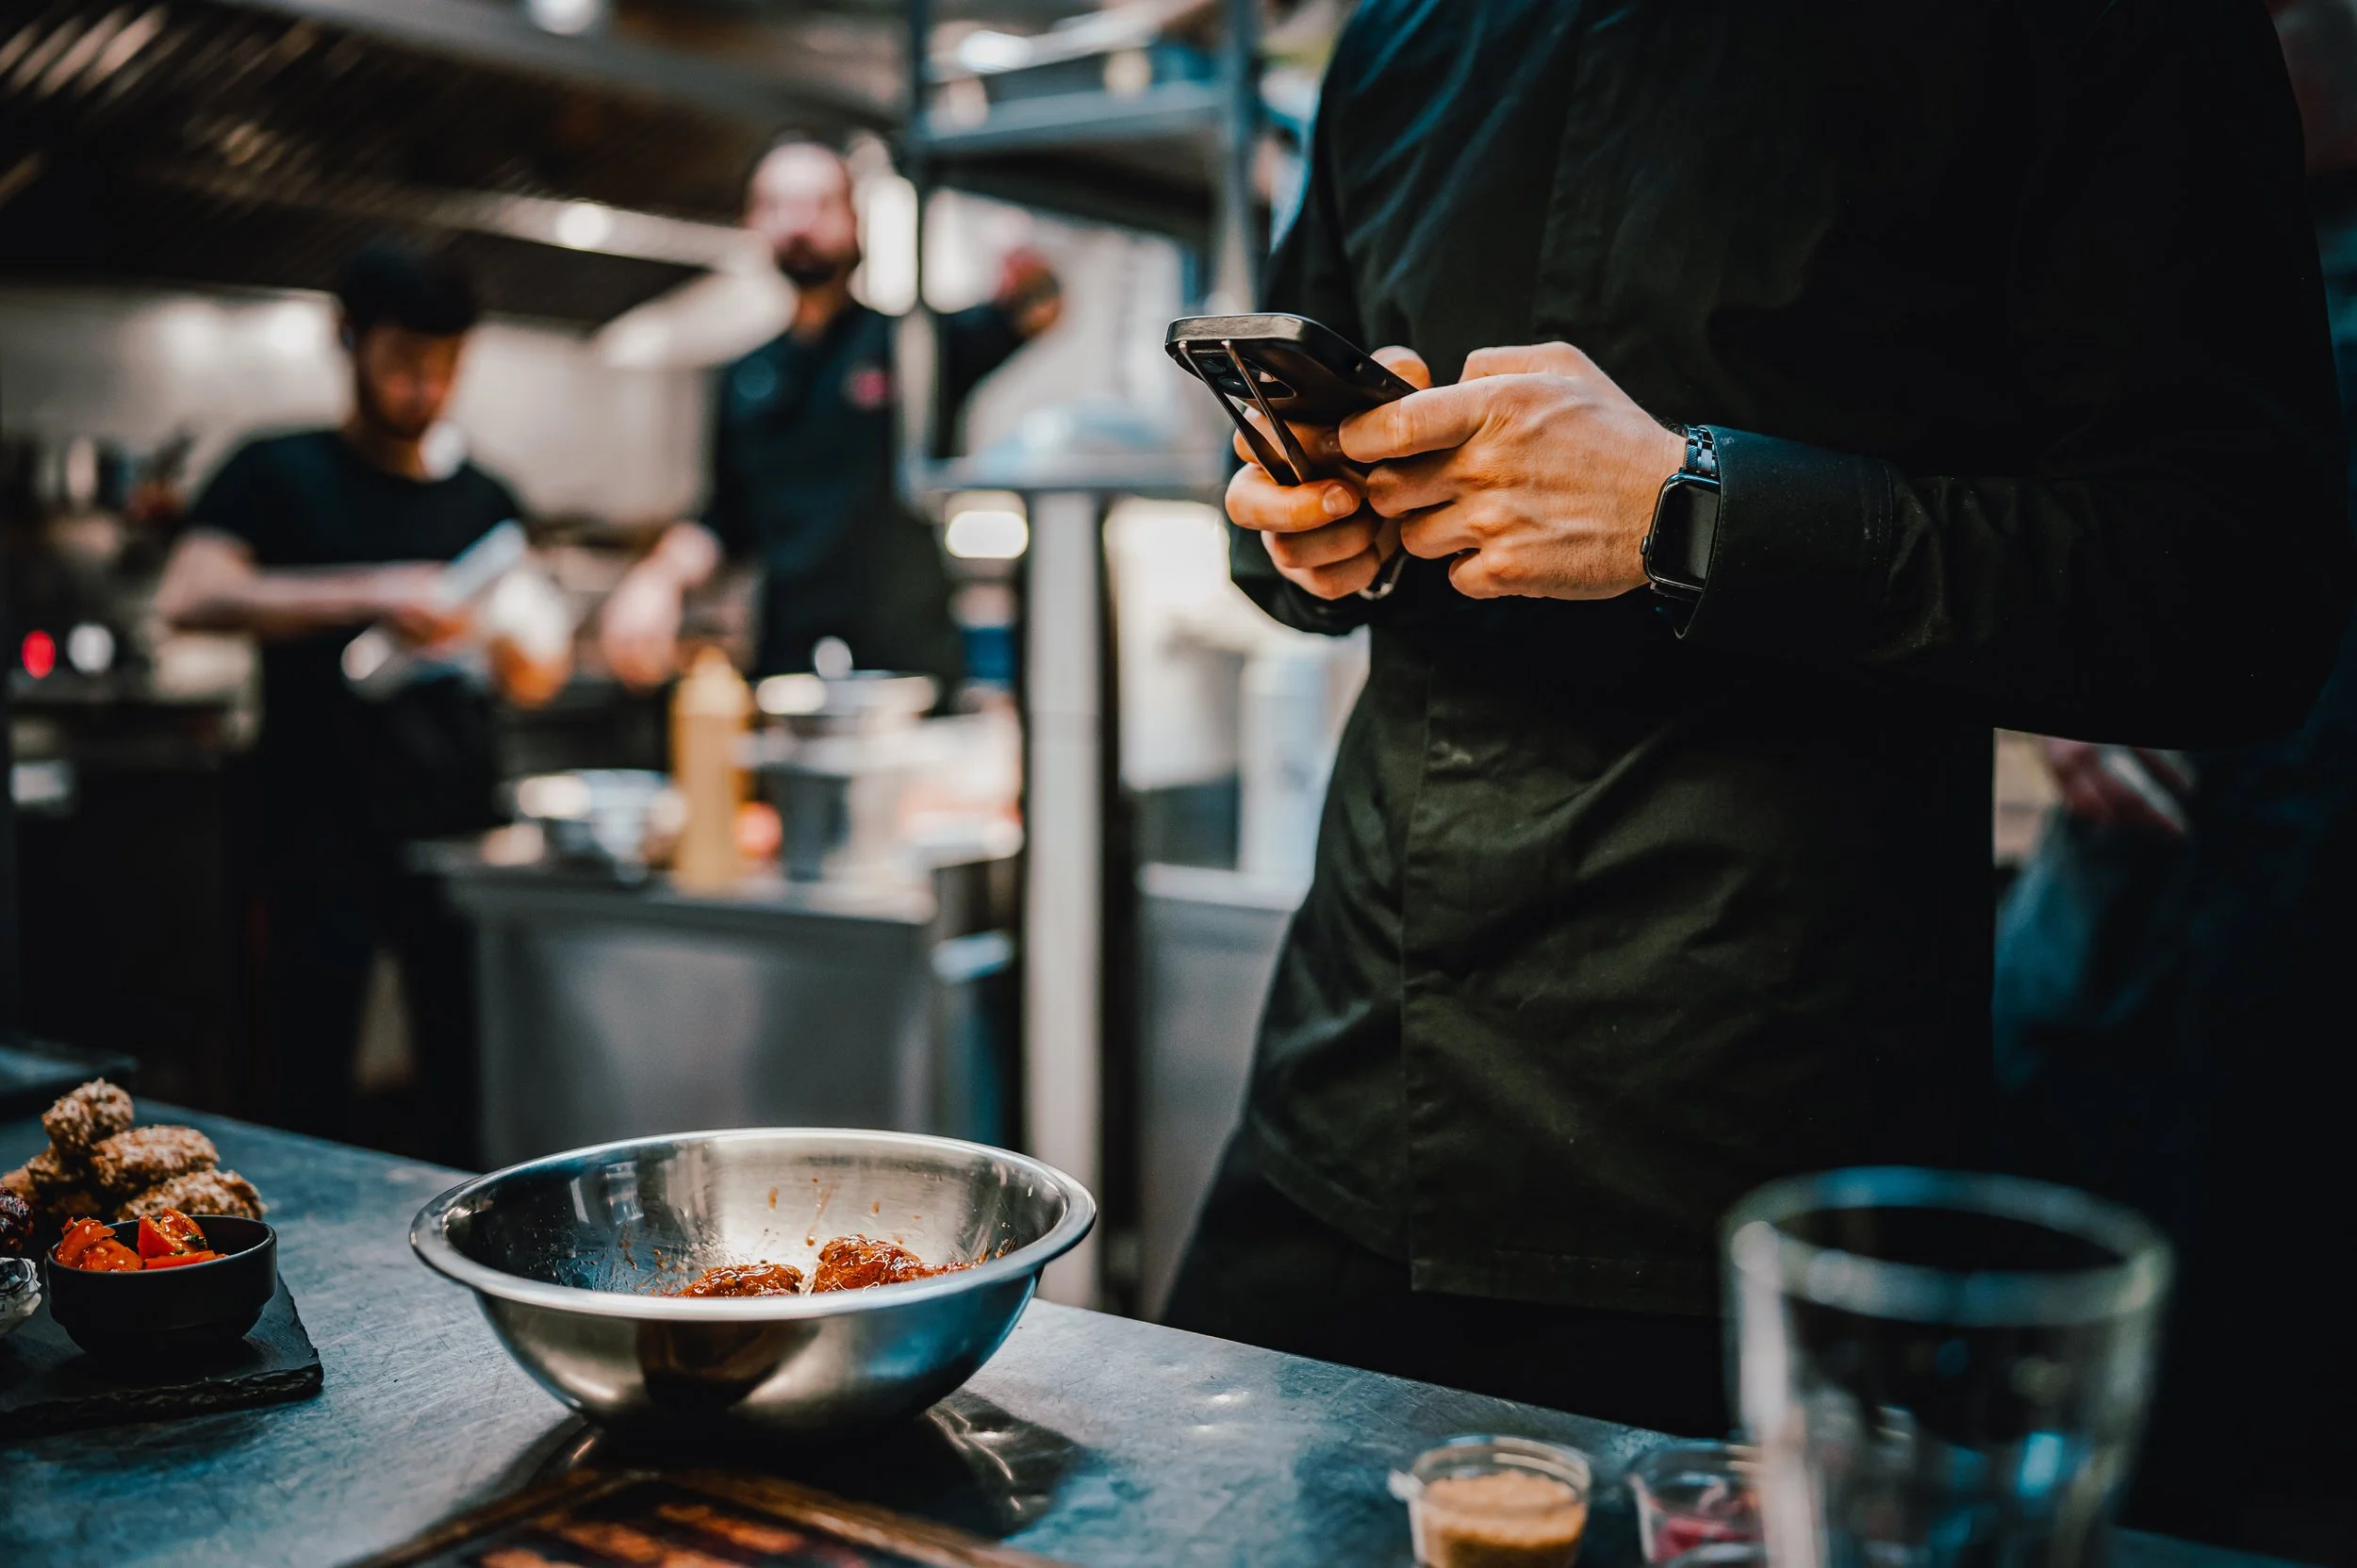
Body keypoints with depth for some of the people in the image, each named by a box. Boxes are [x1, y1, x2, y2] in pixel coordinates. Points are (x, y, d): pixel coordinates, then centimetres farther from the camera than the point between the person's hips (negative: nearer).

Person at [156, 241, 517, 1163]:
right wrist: (366, 596, -23)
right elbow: (187, 597, -13)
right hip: (324, 838, -3)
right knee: (310, 1105, 2)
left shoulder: (482, 503, 14)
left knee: (467, 1105, 5)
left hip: (459, 838, 3)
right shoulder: (281, 475, 4)